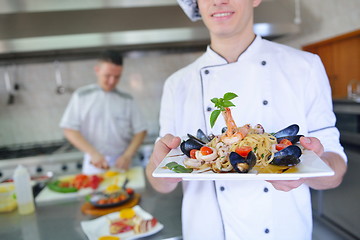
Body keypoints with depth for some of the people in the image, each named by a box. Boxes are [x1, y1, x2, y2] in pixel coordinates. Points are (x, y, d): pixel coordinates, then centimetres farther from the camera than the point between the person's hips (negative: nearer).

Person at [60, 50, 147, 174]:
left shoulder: (127, 100, 3)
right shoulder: (81, 96, 0)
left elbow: (140, 131, 2)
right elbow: (69, 130, -3)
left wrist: (127, 156, -11)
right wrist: (93, 153, -13)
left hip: (121, 164, 1)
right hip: (93, 165, -1)